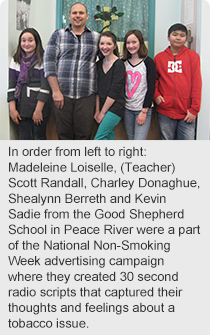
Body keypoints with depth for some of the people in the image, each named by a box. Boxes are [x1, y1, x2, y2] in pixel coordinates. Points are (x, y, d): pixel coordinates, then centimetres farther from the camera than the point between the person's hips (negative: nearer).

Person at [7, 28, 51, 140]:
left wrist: (38, 110, -12)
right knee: (25, 138, 5)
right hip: (21, 108, 4)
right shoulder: (16, 60, 10)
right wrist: (12, 109, 0)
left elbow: (45, 86, -8)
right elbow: (11, 85, 8)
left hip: (39, 105, -3)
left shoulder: (43, 59, -3)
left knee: (39, 138, 2)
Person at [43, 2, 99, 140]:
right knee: (64, 135, 3)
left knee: (84, 136, -1)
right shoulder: (58, 35, 10)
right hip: (62, 94, 0)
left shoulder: (96, 37, 13)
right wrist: (56, 91, -8)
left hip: (86, 96, 0)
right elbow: (49, 62, 2)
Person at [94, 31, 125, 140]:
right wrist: (97, 110, 4)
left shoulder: (119, 64, -10)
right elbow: (98, 89, 12)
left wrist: (103, 112, -11)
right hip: (103, 107, 7)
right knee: (109, 136, 8)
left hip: (115, 107, -7)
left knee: (99, 139, -13)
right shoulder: (99, 64, 11)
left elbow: (114, 91, -14)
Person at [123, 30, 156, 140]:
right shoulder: (124, 62, 8)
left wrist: (144, 111, -12)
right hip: (127, 109, 5)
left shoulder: (148, 62, -5)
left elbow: (151, 88, -8)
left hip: (143, 110, -4)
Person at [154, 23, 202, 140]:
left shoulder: (192, 56, 3)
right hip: (165, 111, 2)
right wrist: (156, 94, 1)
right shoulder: (159, 57, 10)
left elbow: (197, 83, 0)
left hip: (186, 112, -2)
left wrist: (194, 109, -6)